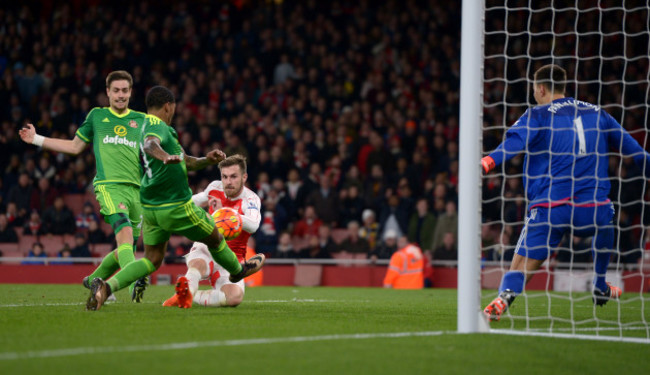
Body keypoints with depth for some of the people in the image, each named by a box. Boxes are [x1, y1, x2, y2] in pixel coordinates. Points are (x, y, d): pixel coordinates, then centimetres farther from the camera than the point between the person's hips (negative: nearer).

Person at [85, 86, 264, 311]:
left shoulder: (150, 125, 17)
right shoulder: (157, 127, -15)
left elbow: (185, 162, 23)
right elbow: (150, 144, -42)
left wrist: (207, 160, 7)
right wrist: (165, 156, -62)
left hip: (150, 208, 9)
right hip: (176, 207, -9)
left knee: (152, 260, 6)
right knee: (215, 239, 18)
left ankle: (106, 286, -15)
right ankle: (237, 270, 43)